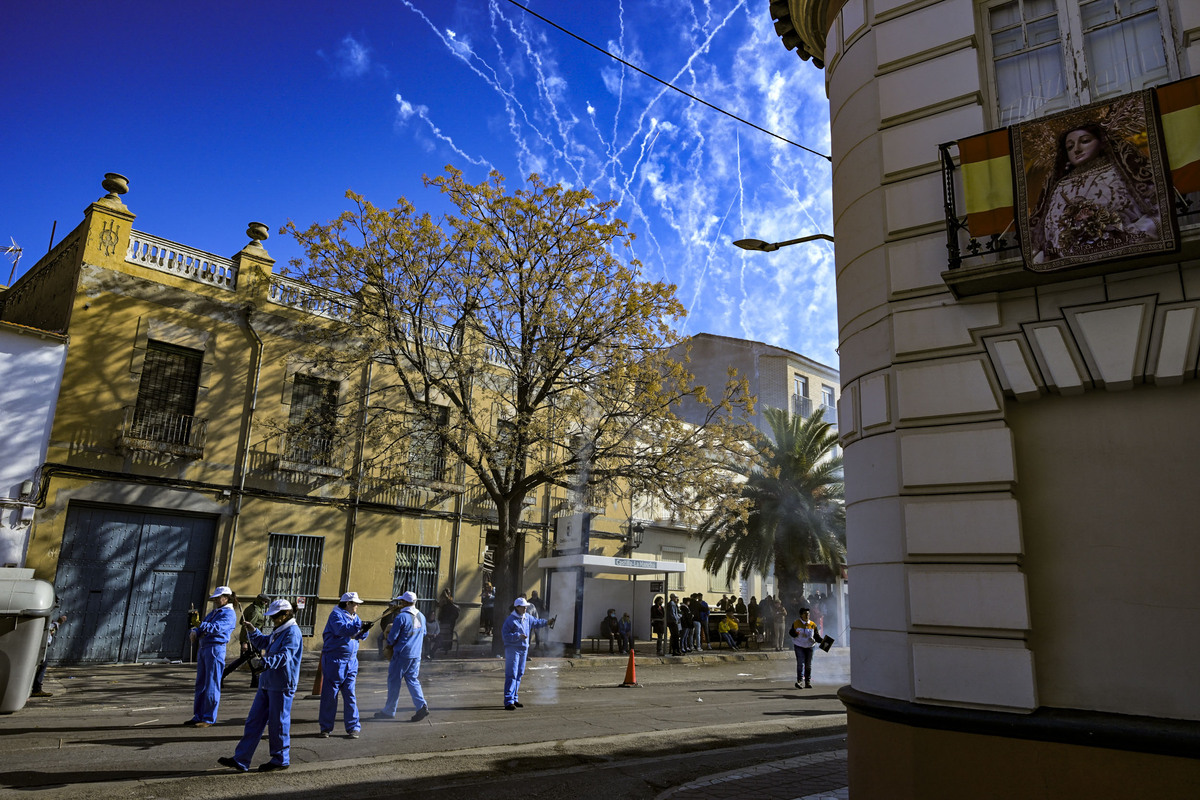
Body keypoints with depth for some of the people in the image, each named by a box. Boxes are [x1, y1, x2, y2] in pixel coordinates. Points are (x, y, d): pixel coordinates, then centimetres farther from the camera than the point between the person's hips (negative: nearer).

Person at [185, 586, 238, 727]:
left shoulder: (229, 613, -6)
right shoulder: (214, 612, 22)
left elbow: (218, 627, -21)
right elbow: (202, 626, 15)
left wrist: (203, 626, -31)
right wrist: (195, 631, -6)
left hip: (216, 648, -9)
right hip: (204, 648, 9)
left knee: (211, 685, -5)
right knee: (201, 684, 12)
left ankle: (208, 719, 0)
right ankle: (198, 716, 20)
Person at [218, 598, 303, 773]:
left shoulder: (292, 632, -15)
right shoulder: (278, 631, 17)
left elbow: (284, 656, -27)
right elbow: (263, 643, 32)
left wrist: (265, 663, -40)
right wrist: (252, 631, 16)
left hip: (281, 686, -10)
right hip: (267, 683, 10)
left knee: (278, 723, 1)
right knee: (254, 720, 9)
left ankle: (281, 760, 15)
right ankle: (240, 760, 13)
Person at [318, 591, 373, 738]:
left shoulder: (354, 616, 14)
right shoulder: (336, 614, -7)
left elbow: (361, 636, 10)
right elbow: (342, 629, -25)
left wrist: (365, 630, -10)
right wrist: (360, 625, -28)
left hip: (351, 661, 6)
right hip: (334, 659, -6)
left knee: (350, 694, 6)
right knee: (330, 694, 1)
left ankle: (353, 727, 9)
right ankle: (325, 728, 12)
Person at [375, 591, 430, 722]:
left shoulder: (401, 617, -14)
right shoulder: (421, 617, 7)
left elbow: (392, 637, -10)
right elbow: (423, 634, 20)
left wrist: (389, 642, 11)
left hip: (401, 654, -6)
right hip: (416, 655, 6)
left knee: (394, 682, 6)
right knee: (412, 680, 11)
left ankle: (389, 711, 16)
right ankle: (422, 706, -6)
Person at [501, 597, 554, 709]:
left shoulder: (527, 617, 11)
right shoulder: (510, 620, -13)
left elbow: (536, 622, 30)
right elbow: (505, 636, -17)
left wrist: (546, 622, 17)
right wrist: (518, 636, -25)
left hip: (524, 649, 8)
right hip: (512, 649, -8)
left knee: (519, 675, 13)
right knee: (511, 675, -11)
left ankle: (514, 699, 23)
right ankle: (508, 701, -12)